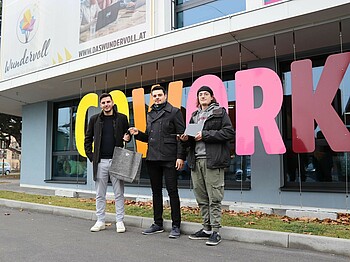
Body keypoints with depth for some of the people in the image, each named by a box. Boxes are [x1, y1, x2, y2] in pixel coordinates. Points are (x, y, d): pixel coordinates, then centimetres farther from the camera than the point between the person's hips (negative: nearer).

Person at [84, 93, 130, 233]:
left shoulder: (122, 118, 5)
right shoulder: (95, 119, 8)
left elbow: (128, 136, 15)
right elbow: (88, 139, 13)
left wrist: (127, 138, -8)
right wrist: (91, 156, 5)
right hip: (100, 161, 2)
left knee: (119, 193, 3)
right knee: (100, 194, 8)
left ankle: (119, 221, 12)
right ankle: (100, 221, 19)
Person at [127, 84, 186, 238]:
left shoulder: (174, 112, -1)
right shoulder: (150, 114, 18)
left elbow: (181, 136, -7)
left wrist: (180, 156, -14)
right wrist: (138, 134, 4)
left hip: (169, 158, -6)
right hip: (152, 158, 7)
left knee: (172, 191, -3)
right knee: (156, 191, 12)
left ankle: (176, 226, 6)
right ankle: (158, 224, 23)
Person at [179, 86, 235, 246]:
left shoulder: (220, 112, 4)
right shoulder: (194, 116, 22)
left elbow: (229, 133, -9)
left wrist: (205, 135, -13)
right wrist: (186, 139, 2)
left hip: (212, 160, -6)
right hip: (196, 160, 6)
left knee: (214, 198, -5)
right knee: (201, 198, 10)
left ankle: (215, 231, 3)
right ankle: (206, 229, 20)